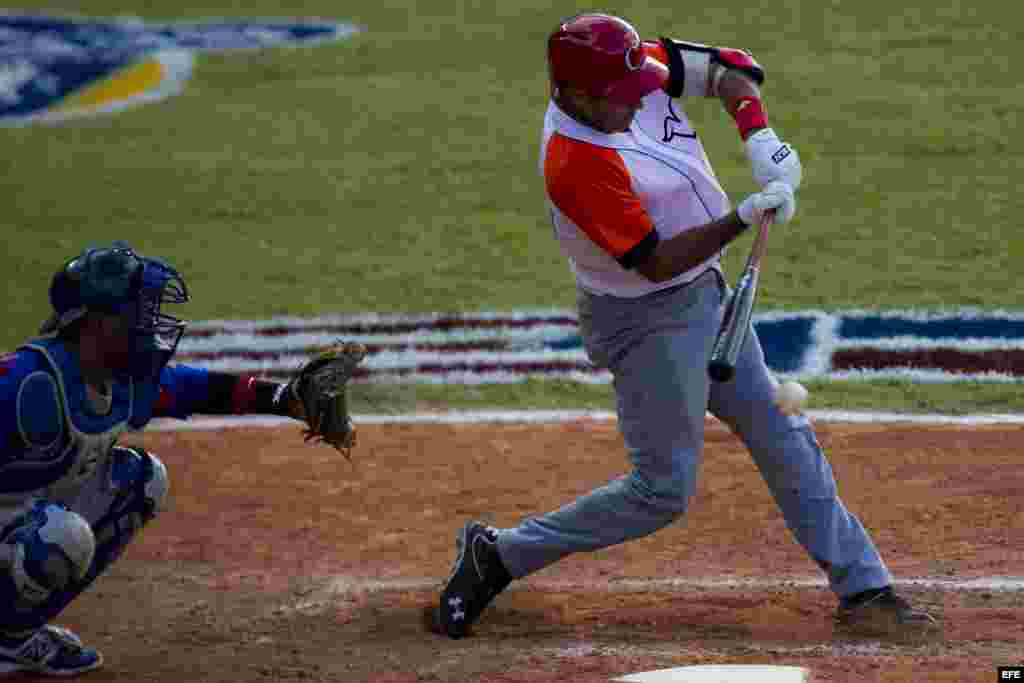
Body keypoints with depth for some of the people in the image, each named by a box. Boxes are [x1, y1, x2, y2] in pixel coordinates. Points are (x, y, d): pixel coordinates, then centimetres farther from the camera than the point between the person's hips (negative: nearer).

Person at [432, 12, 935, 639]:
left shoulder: (636, 69, -9)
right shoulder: (574, 162, -31)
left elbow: (730, 67, 0)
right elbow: (656, 261, -27)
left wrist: (759, 138, -17)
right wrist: (746, 218, -33)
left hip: (706, 294, 9)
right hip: (647, 322, -9)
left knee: (783, 439, 12)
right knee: (663, 490, -2)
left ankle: (863, 589, 21)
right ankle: (498, 555, 9)